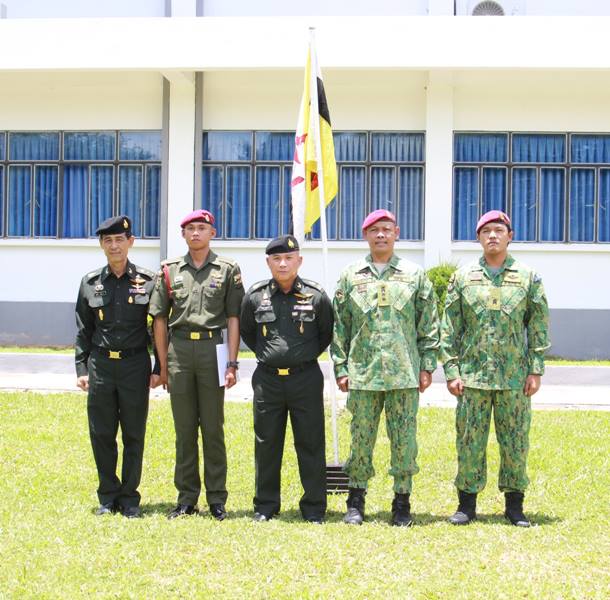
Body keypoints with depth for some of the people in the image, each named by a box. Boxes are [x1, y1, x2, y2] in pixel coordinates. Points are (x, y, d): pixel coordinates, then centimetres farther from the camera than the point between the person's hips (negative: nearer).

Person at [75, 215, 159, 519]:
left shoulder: (147, 281, 1)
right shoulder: (90, 283, 7)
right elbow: (83, 331, 10)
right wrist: (81, 368, 4)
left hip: (135, 365, -2)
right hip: (100, 365, 2)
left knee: (134, 435, 3)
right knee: (101, 435, 5)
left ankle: (129, 498, 13)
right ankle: (108, 497, 17)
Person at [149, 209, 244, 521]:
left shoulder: (228, 269, 5)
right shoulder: (170, 270, 10)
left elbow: (233, 319, 2)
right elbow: (160, 319, 10)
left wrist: (232, 363, -5)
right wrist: (163, 364, 6)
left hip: (212, 348, -2)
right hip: (179, 350, 2)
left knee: (213, 427, 2)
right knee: (184, 428, 7)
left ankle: (217, 498, 10)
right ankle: (187, 498, 14)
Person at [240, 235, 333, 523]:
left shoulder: (316, 296, -3)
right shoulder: (255, 296, 1)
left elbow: (328, 333, 11)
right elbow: (246, 331, 17)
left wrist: (308, 355, 6)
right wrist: (265, 353, 9)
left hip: (306, 378, -2)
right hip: (267, 379, 2)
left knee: (311, 444, 3)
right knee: (266, 444, 8)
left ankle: (314, 507, 12)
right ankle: (265, 505, 18)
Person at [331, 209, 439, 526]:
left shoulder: (414, 275, 7)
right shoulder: (351, 276, 9)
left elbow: (429, 325, 7)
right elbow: (339, 326, 9)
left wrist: (427, 366, 1)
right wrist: (340, 368, 3)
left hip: (404, 373, 0)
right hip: (362, 372, 1)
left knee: (404, 439, 2)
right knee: (360, 438, 4)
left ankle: (402, 502, 11)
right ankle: (356, 502, 14)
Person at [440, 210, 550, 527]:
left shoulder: (528, 278, 5)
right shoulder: (463, 278, 6)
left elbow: (539, 328, 5)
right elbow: (449, 328, 5)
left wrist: (535, 370, -1)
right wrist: (451, 370, -2)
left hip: (514, 377, 0)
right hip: (472, 375, 0)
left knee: (515, 441, 4)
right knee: (469, 441, 3)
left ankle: (514, 504, 15)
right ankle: (467, 503, 13)